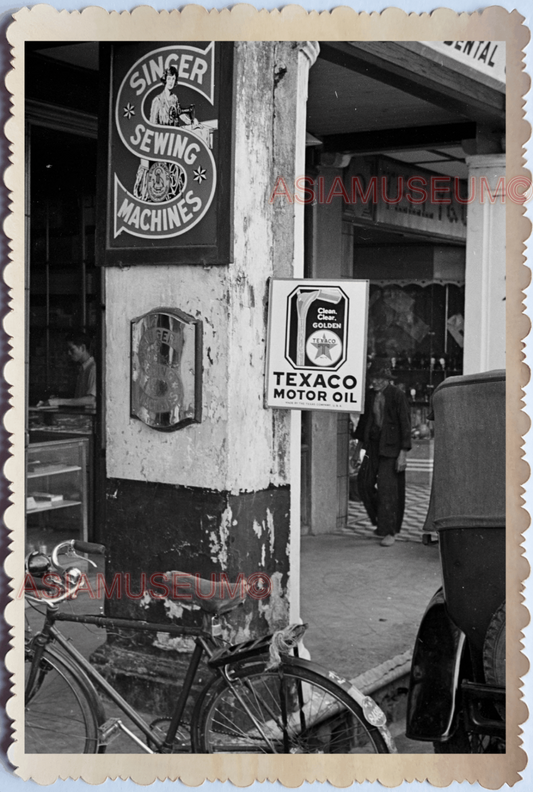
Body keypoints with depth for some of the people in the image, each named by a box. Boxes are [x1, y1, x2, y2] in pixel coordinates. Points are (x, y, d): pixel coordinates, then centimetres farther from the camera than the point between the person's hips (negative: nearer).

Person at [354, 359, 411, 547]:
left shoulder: (398, 396, -9)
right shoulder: (370, 395, 7)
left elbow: (405, 425, -11)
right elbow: (364, 419, 19)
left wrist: (403, 453, -15)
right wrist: (360, 442, 17)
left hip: (391, 448, -6)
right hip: (373, 445, 6)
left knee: (387, 488, -7)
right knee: (364, 483, 5)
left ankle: (389, 532, 0)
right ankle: (381, 520, 26)